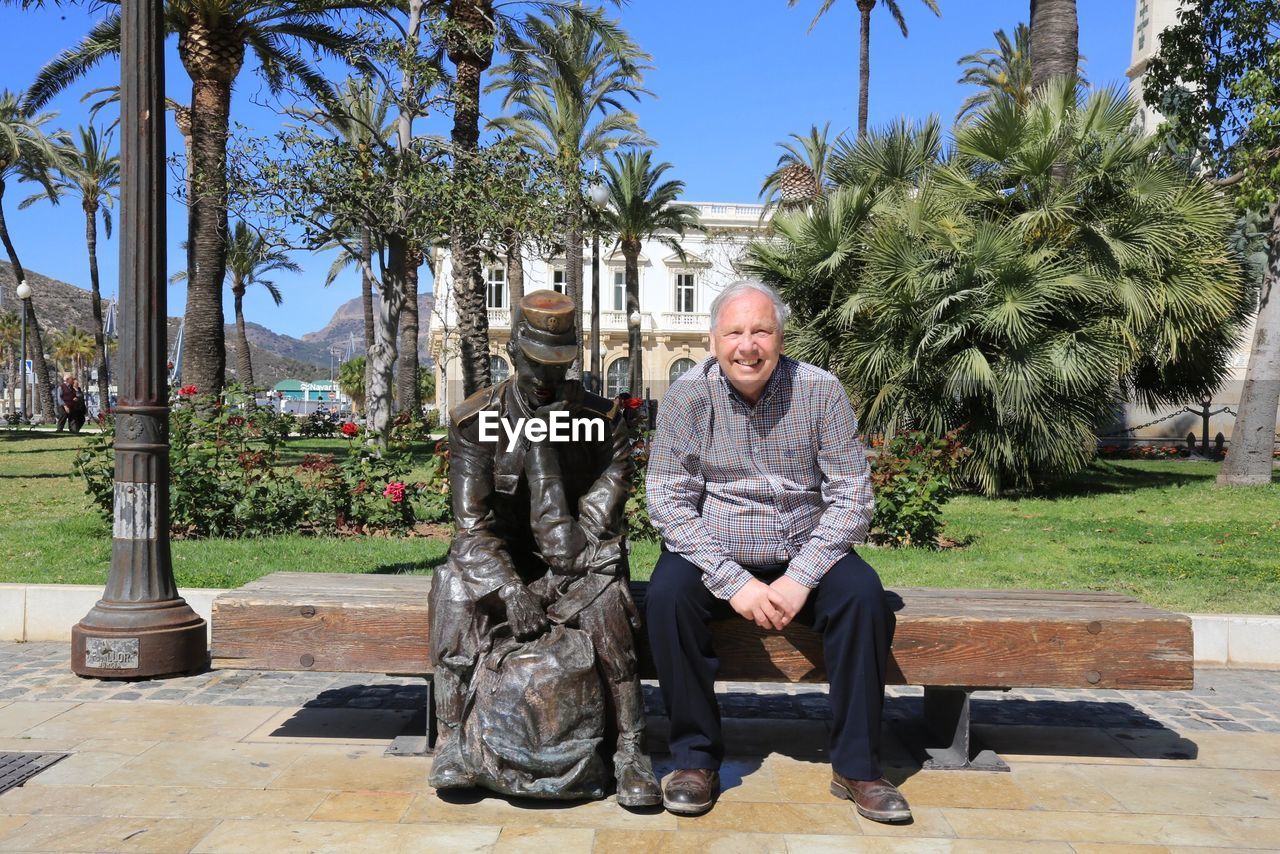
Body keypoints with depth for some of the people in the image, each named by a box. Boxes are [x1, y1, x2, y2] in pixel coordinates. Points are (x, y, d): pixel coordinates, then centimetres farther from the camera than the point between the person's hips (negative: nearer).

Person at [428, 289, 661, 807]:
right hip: (502, 563, 1)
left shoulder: (603, 422, -6)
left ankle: (631, 750, -27)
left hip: (575, 568, -1)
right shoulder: (475, 421, -4)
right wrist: (511, 587, -27)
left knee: (605, 595, -34)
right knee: (454, 586, -30)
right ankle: (451, 740, -23)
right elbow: (472, 524, -12)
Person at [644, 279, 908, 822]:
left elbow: (851, 495, -7)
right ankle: (696, 758, -11)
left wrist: (800, 578, -20)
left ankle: (856, 767, -10)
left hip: (802, 555, 1)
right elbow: (668, 499, -11)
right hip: (715, 556, 0)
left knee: (863, 593, -25)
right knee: (667, 594, -28)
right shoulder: (689, 394, -8)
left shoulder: (820, 390, -7)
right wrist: (733, 581, -22)